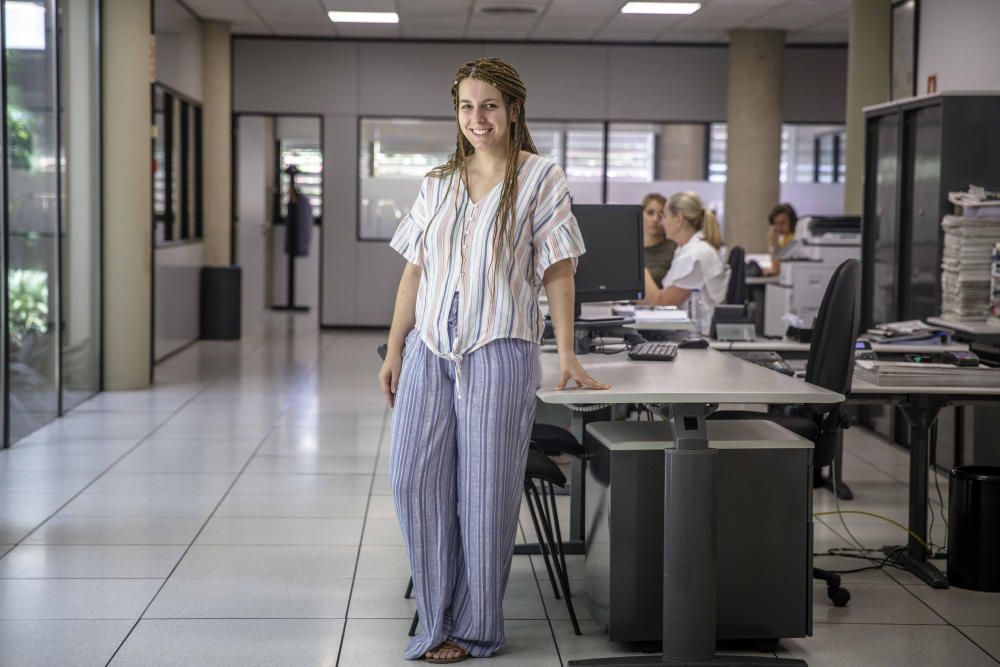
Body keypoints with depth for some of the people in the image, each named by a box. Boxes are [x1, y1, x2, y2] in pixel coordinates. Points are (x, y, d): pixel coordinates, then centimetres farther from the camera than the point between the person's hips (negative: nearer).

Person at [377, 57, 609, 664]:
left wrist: (567, 355, -7)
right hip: (429, 347, 5)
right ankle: (439, 616, 13)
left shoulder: (541, 178, 1)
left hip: (499, 349, -4)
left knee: (484, 488, 0)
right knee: (415, 478, 0)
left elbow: (557, 272, -1)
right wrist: (394, 350, 9)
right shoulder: (438, 183, 14)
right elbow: (415, 271, 14)